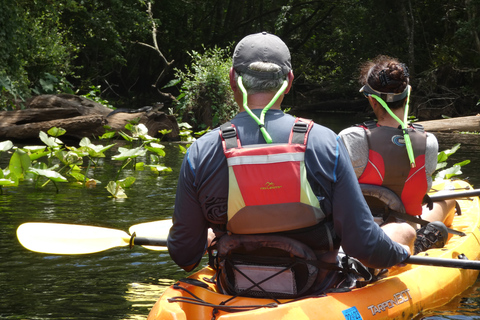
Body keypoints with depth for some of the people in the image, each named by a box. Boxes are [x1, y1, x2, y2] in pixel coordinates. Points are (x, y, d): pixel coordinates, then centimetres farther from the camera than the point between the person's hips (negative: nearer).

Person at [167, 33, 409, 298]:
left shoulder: (200, 153, -12)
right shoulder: (324, 143, -15)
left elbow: (184, 255, -5)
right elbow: (363, 244, -15)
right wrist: (400, 254, 8)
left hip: (235, 295, 2)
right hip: (314, 296, -2)